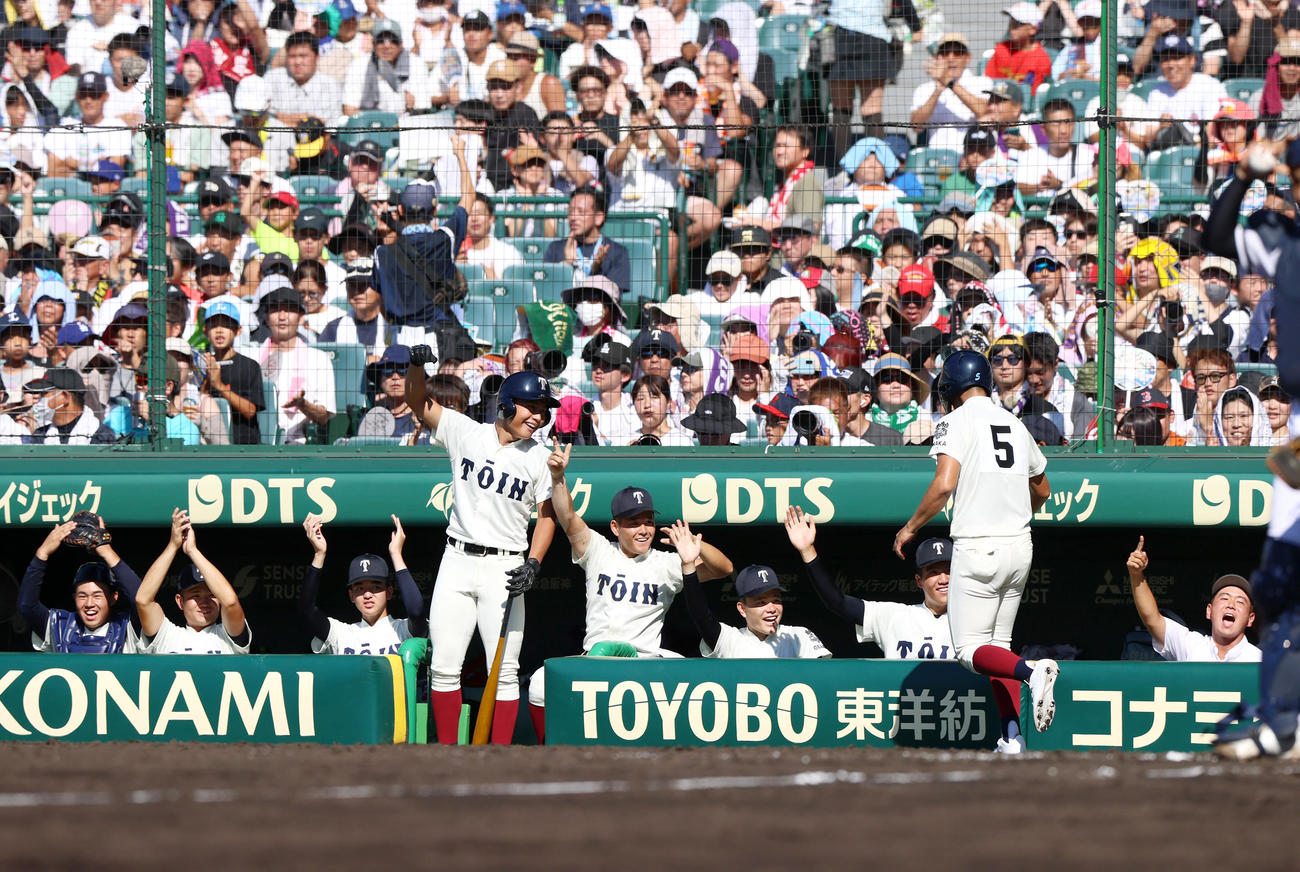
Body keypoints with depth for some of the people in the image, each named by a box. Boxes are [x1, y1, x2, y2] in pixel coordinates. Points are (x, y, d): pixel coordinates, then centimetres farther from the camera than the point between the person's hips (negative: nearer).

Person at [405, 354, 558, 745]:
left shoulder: (539, 458, 1)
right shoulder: (466, 433, 2)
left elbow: (547, 516, 4)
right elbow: (418, 402, 2)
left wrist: (532, 565, -10)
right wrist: (417, 365, -18)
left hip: (504, 569, -1)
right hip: (457, 563, 1)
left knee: (504, 670, -4)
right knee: (444, 665, 0)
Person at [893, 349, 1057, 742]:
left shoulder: (956, 423, -7)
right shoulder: (1015, 425, 13)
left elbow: (944, 484, -20)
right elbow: (1042, 491, 25)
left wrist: (910, 528, -6)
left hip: (977, 548, -7)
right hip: (1020, 547, 7)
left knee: (970, 650, -2)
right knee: (998, 643, 15)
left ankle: (1032, 671, -30)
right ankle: (1013, 739, 4)